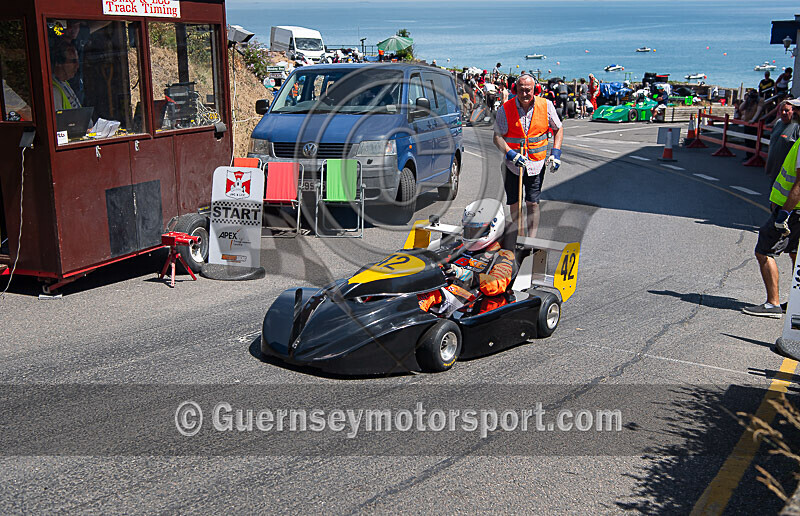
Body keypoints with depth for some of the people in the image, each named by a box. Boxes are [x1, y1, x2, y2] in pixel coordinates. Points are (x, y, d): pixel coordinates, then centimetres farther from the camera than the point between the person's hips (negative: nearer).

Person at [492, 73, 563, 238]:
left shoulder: (546, 106, -2)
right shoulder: (505, 109, -7)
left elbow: (558, 129, 10)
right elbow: (497, 137, -6)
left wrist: (556, 153, -2)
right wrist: (511, 154, -21)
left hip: (536, 164, 0)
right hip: (512, 164, 0)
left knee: (533, 203, -1)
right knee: (514, 203, 8)